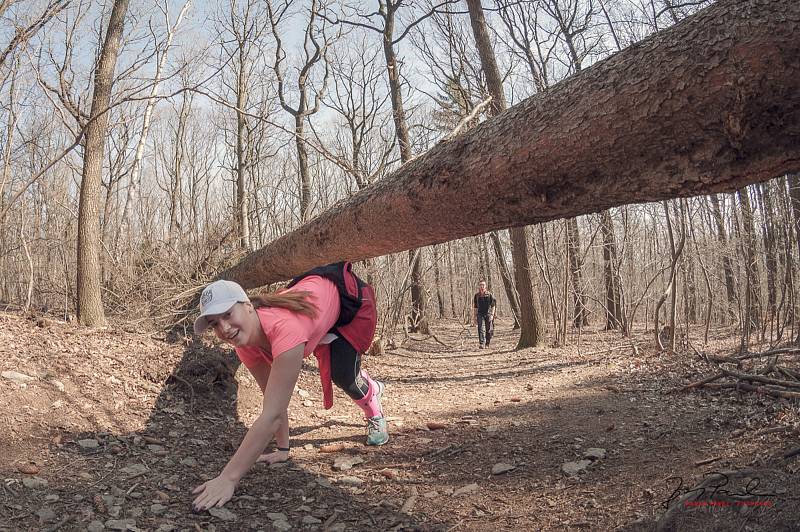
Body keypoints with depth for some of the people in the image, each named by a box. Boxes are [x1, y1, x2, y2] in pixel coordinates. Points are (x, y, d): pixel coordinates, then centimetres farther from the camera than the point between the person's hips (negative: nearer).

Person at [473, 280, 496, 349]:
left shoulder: (489, 294, -1)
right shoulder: (477, 296, 7)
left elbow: (493, 306, -2)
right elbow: (475, 307, 13)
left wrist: (492, 314, -12)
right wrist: (475, 316, 9)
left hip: (488, 314, -1)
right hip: (480, 314, 1)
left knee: (489, 330, 5)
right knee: (481, 329, -11)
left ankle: (487, 343, 22)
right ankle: (482, 344, -15)